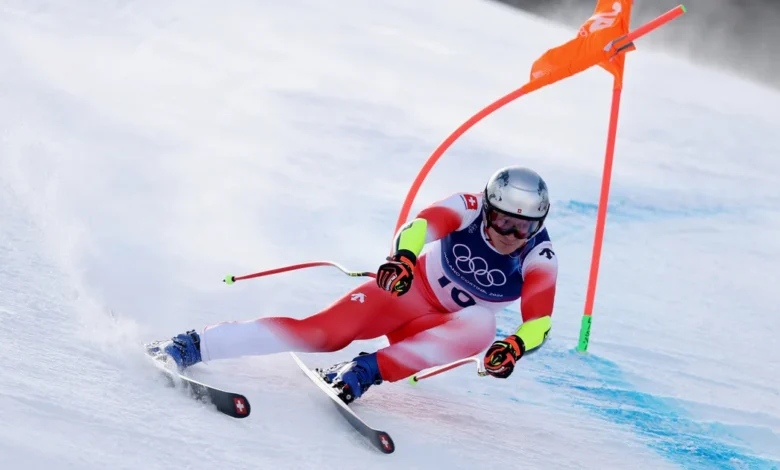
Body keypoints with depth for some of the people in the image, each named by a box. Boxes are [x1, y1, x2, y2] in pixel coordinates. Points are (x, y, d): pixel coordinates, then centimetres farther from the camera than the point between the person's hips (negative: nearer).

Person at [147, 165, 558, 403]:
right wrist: (403, 257, -58)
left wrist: (514, 347, -45)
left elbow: (539, 323, -23)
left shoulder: (539, 260, -16)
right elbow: (424, 223, -37)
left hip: (444, 328, 1)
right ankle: (195, 345, -21)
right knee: (326, 331, -24)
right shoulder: (468, 209, -19)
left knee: (481, 330, -35)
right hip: (410, 289, -1)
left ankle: (366, 371, -41)